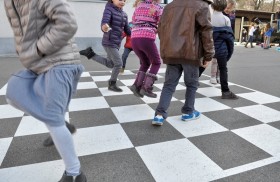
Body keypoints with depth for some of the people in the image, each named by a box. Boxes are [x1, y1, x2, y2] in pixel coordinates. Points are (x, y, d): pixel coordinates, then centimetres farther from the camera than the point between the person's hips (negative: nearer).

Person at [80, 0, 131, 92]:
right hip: (109, 42, -8)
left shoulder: (124, 14, 12)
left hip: (116, 43, 8)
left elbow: (127, 30, 15)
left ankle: (90, 53, 20)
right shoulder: (109, 9, -8)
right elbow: (104, 23, -26)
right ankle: (112, 84, 12)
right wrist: (104, 28, -49)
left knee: (110, 64, 15)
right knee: (119, 63, -7)